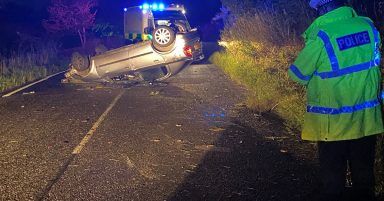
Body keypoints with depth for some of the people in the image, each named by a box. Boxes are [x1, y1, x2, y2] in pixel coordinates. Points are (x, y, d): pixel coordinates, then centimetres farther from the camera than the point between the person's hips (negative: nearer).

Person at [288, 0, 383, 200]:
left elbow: (298, 74, -10)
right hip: (367, 119, 5)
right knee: (364, 172, 20)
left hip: (334, 123, -4)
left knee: (333, 176, 12)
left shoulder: (320, 36, -19)